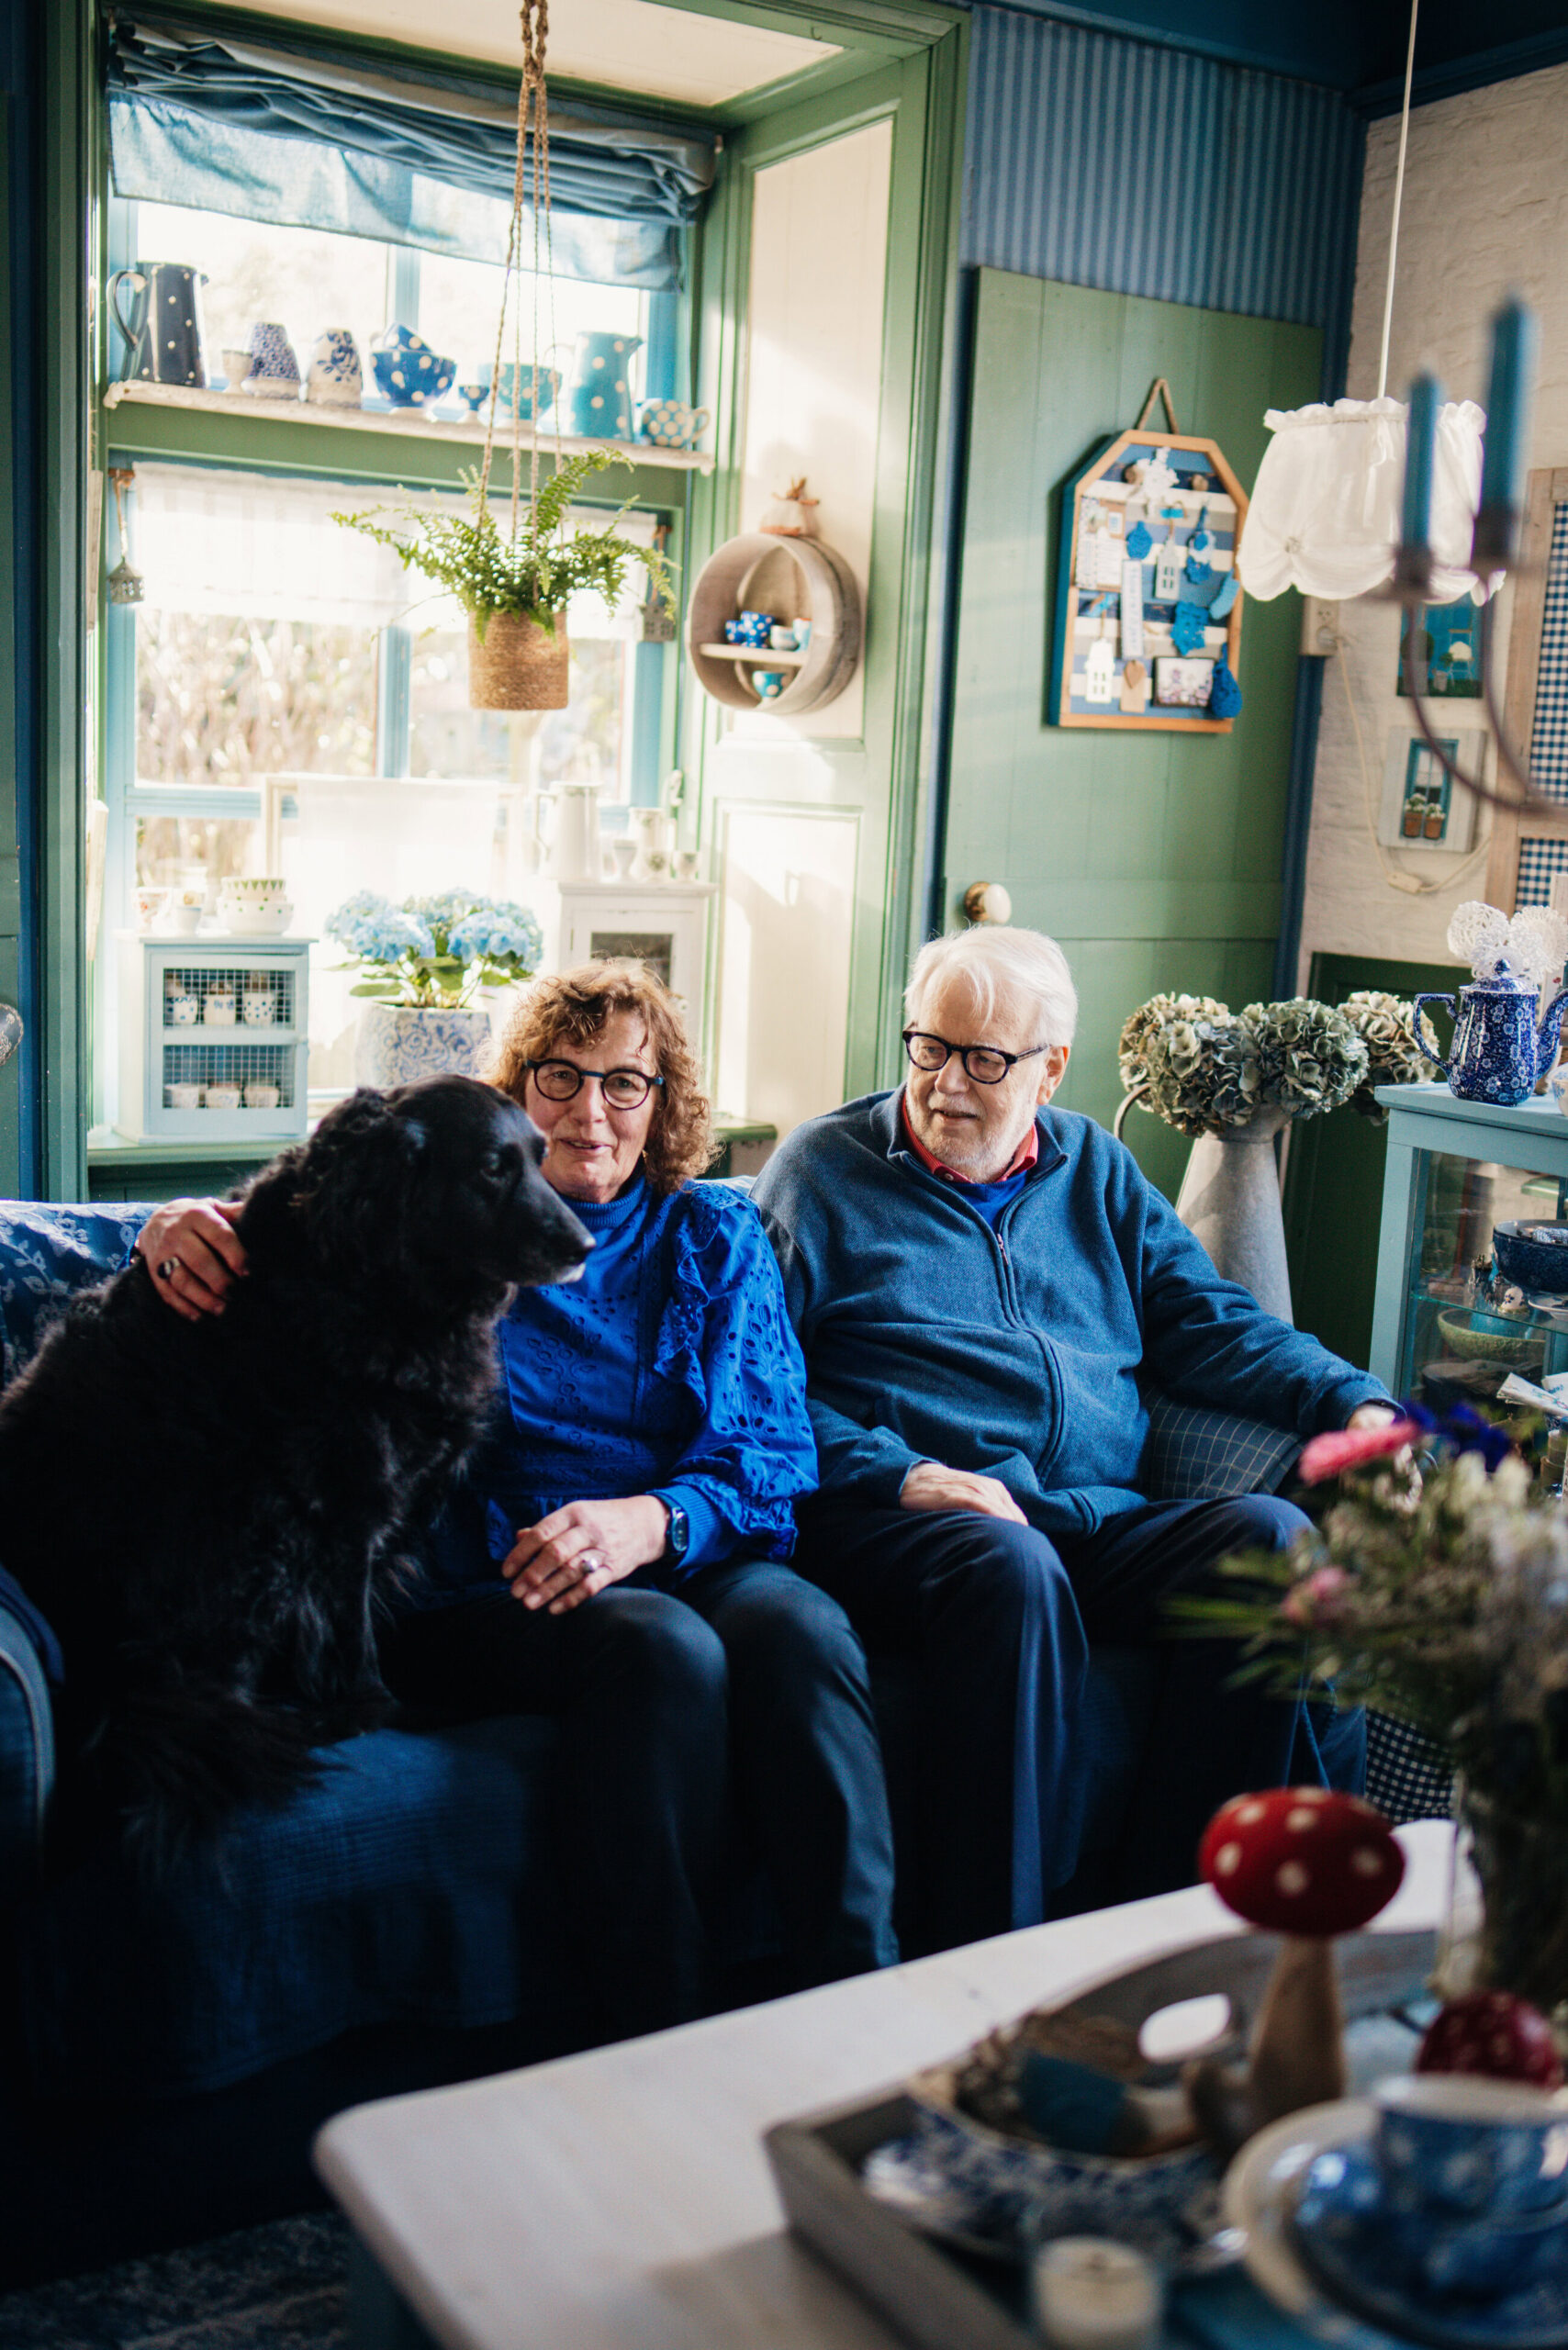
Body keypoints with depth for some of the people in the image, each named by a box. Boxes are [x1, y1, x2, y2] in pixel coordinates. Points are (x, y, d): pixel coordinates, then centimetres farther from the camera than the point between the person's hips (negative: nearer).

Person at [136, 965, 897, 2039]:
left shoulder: (715, 1235, 17)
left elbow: (778, 1447, 7)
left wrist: (651, 1520, -14)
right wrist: (182, 1228, -17)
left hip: (697, 1559, 2)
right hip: (485, 1591, -2)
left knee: (795, 1625, -33)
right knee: (659, 1644, -35)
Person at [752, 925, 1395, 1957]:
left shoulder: (1095, 1168, 22)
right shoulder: (823, 1168, 9)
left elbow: (1209, 1321, 18)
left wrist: (1356, 1405, 2)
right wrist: (898, 1475, -14)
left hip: (1104, 1523, 5)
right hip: (898, 1523, -4)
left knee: (1271, 1535, -22)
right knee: (1013, 1567, -37)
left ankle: (1170, 1910, -18)